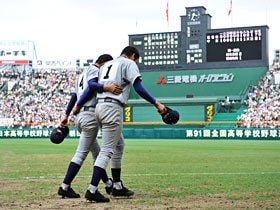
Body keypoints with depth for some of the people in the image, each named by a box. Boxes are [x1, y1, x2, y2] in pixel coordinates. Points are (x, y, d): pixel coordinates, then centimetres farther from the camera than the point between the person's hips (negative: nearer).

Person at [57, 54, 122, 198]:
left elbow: (74, 96, 27)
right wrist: (106, 87, -39)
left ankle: (108, 184, 23)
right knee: (81, 153, -8)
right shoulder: (94, 70, -2)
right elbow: (92, 84, -23)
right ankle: (65, 187, -9)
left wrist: (66, 115, 27)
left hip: (79, 116, 10)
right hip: (90, 115, -10)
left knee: (96, 152, 16)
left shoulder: (83, 74, 27)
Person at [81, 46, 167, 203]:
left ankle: (117, 187, 23)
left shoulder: (107, 64, 25)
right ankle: (92, 190, -15)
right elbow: (139, 88, -11)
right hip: (113, 108, -9)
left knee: (119, 145, 20)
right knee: (107, 150, -10)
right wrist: (157, 104, -13)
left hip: (99, 106, 9)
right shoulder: (129, 63, 3)